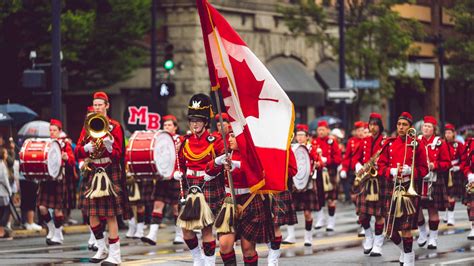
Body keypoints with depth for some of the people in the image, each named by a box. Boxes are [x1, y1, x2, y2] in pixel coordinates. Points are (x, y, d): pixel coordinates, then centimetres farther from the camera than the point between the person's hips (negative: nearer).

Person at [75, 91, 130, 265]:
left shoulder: (114, 126, -1)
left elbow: (118, 155, -5)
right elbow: (77, 152, 7)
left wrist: (109, 147, -25)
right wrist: (86, 148, -14)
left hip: (110, 174, -4)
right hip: (92, 173, 4)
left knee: (110, 215, -8)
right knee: (92, 215, 3)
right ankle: (102, 249, 20)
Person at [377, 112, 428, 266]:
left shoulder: (417, 144, 1)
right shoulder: (390, 144, 8)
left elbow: (424, 169, 1)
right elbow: (381, 166, 7)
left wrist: (410, 170, -17)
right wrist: (392, 171, -12)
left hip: (409, 187, -3)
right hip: (392, 187, 3)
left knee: (406, 228, -8)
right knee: (390, 230, 4)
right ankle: (404, 250, 31)